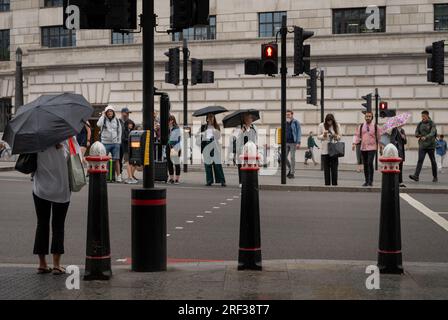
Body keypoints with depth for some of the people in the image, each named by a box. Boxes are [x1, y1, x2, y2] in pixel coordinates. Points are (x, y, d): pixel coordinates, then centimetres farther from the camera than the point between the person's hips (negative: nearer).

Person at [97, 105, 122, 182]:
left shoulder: (117, 120, 10)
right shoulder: (104, 119, 2)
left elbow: (120, 131, 16)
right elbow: (99, 124, -19)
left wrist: (119, 141, 9)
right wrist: (103, 115, -12)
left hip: (115, 143, 2)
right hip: (105, 143, -2)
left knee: (116, 160, -2)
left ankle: (118, 176, 0)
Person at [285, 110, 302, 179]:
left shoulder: (296, 122, -4)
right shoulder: (285, 123, 12)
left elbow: (299, 133, -6)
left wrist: (298, 143, -15)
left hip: (293, 143, -5)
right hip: (286, 143, 5)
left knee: (292, 157, -5)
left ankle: (292, 173, 2)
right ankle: (290, 169, 21)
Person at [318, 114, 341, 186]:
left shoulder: (337, 126, 3)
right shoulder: (321, 126, 0)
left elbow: (339, 137, 9)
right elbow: (318, 136, 5)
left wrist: (336, 136, -13)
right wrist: (323, 135, -14)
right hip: (325, 150, 0)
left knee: (334, 168, -2)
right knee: (326, 168, 3)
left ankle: (334, 184, 3)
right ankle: (327, 184, 9)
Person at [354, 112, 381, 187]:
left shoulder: (375, 126, 2)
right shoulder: (361, 126, 9)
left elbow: (379, 137, 8)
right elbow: (357, 135, 10)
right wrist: (355, 143, -5)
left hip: (372, 148, -3)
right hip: (363, 148, 3)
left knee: (370, 163, -16)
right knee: (365, 164, 6)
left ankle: (371, 181, -9)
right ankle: (366, 181, 14)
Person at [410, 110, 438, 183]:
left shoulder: (432, 124, -5)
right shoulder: (420, 124, 7)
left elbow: (432, 133, -20)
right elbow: (416, 133, 9)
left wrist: (425, 137, -38)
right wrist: (418, 135, -16)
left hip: (431, 145, -2)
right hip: (422, 145, 2)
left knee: (433, 161, 7)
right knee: (420, 160, -11)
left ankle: (435, 177, 20)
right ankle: (416, 176, -22)